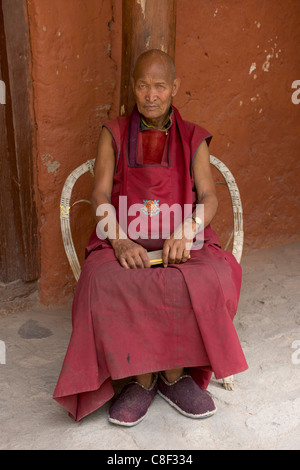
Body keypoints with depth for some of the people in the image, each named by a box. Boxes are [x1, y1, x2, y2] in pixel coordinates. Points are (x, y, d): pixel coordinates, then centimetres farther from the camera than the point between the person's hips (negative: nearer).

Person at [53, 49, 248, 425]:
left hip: (183, 239, 1)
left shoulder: (193, 138, 14)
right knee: (106, 284, -33)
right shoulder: (113, 134, 13)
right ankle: (141, 378, -12)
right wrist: (120, 242, -18)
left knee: (212, 279, -31)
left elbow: (209, 198, 3)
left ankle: (175, 373, -9)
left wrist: (185, 233, -19)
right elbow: (101, 196, 2)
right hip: (124, 241, 0)